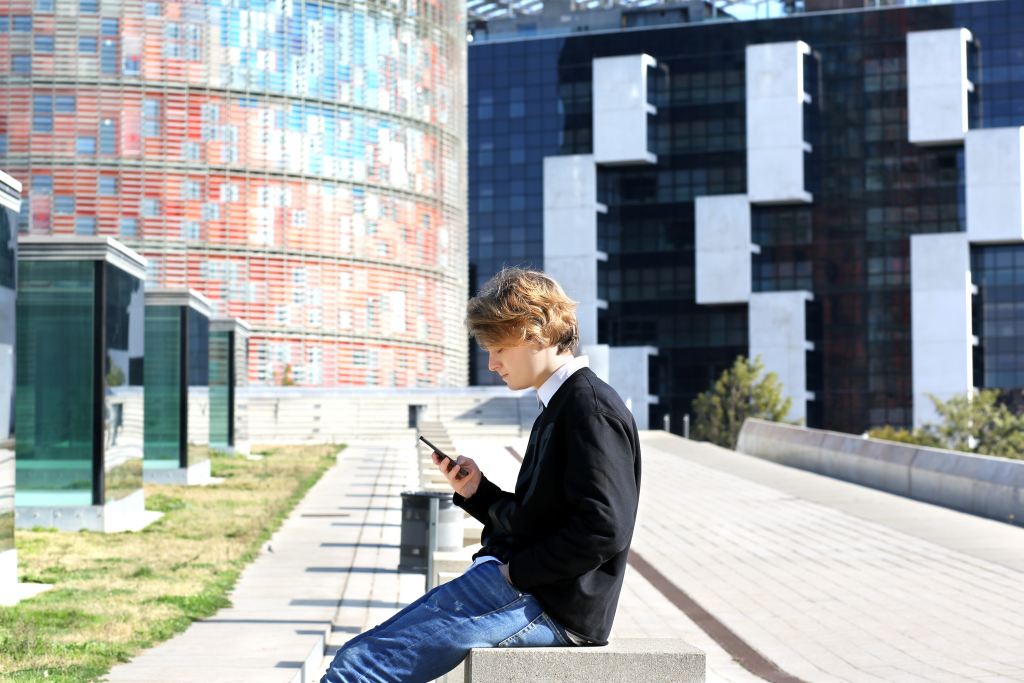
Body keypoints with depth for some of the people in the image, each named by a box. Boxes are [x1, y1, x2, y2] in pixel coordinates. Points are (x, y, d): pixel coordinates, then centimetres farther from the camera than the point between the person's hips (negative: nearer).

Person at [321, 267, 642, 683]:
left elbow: (603, 530, -20)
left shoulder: (592, 407, -11)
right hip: (524, 589, 10)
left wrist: (516, 572, -13)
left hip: (546, 603, -10)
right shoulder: (558, 408, 21)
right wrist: (477, 492, 8)